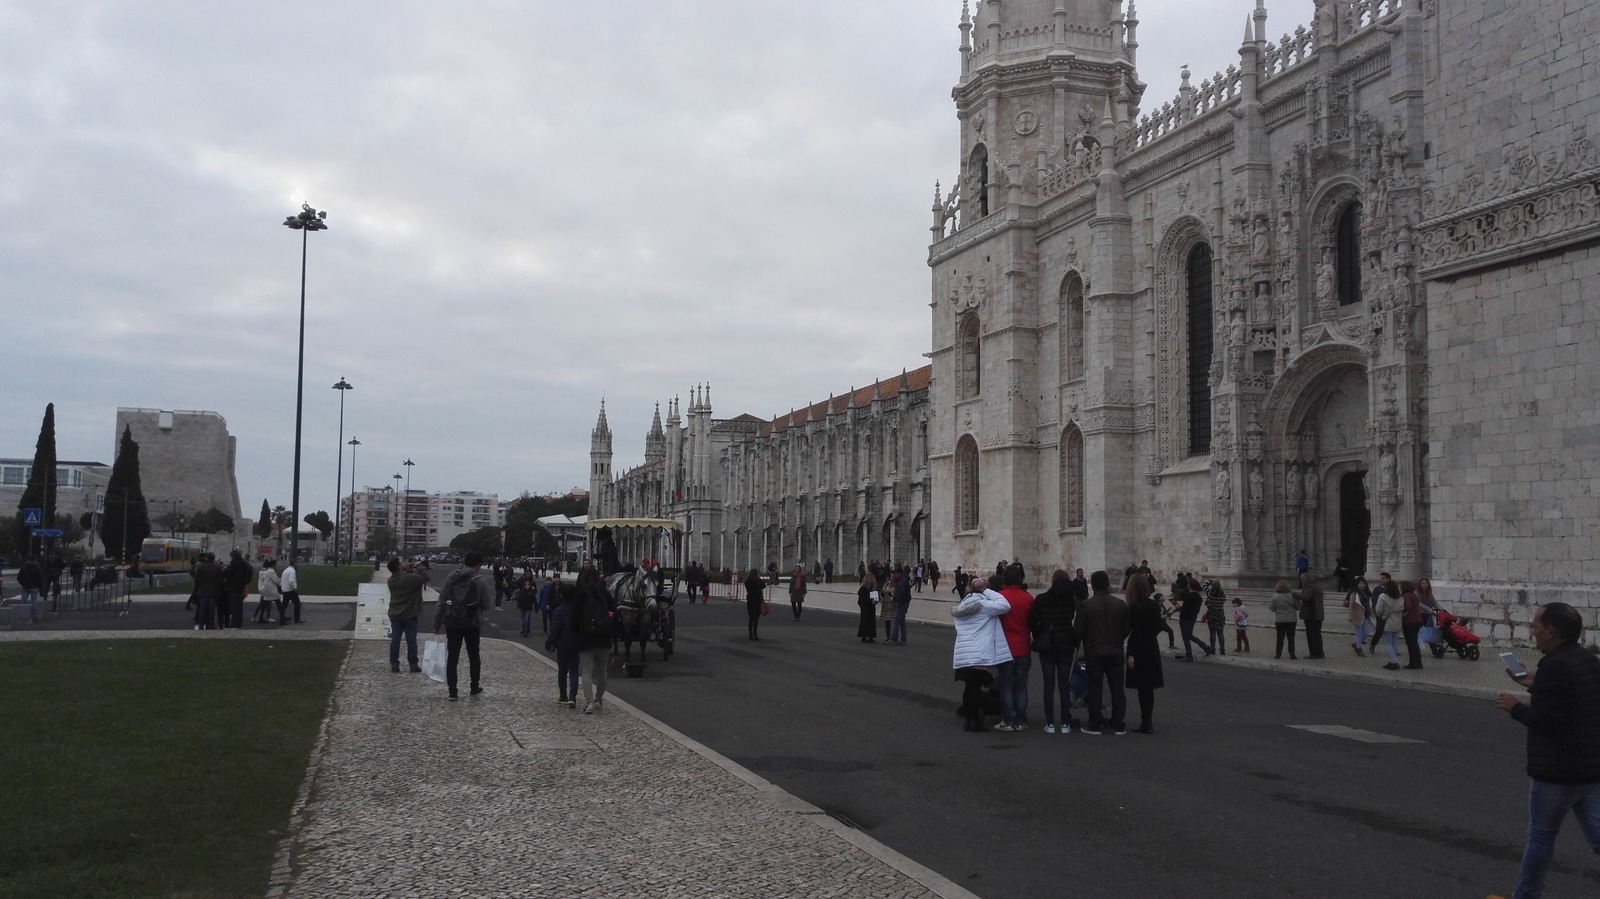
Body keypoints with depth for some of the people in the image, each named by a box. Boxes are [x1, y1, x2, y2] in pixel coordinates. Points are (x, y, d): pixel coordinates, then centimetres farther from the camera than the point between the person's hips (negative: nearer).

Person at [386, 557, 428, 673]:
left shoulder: (390, 580, 0)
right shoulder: (409, 578, -19)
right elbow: (425, 577, -14)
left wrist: (405, 570, 8)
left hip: (395, 614, 5)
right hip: (409, 614, -5)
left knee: (395, 639, 7)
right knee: (411, 639, 2)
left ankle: (394, 664, 7)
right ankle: (413, 665, 5)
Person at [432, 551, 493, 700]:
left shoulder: (451, 577, -1)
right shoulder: (481, 580, -9)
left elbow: (441, 602, 0)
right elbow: (486, 605, -5)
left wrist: (436, 624, 6)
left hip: (452, 623, 2)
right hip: (472, 624, -1)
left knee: (452, 657, 5)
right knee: (473, 656, 17)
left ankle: (452, 692, 1)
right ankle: (475, 688, 26)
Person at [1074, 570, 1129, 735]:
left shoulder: (1086, 605, -10)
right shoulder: (1121, 604, 0)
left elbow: (1079, 630, -8)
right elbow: (1126, 629, 6)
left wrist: (1076, 647, 9)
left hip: (1094, 653, -3)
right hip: (1116, 652, 3)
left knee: (1095, 689, 3)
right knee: (1117, 689, 9)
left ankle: (1094, 726, 5)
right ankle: (1118, 725, 12)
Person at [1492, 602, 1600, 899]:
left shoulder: (1553, 666, -22)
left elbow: (1547, 721, -26)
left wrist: (1516, 707, -11)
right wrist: (1535, 685, 20)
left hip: (1556, 771, -8)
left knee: (1541, 837, 7)